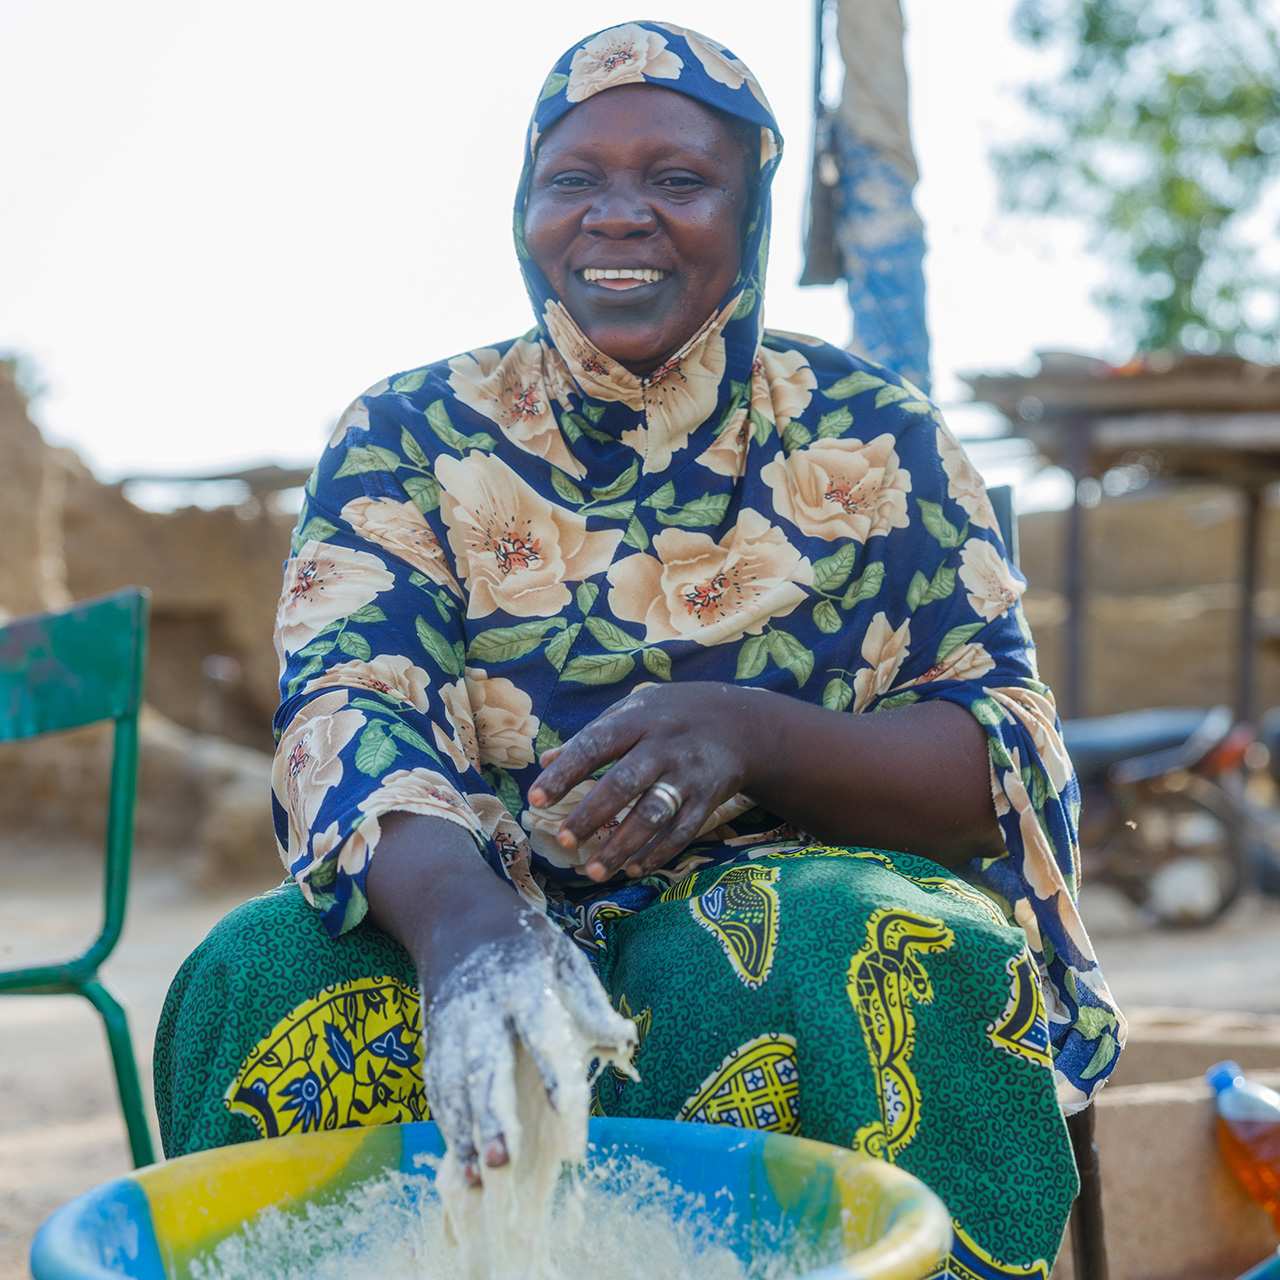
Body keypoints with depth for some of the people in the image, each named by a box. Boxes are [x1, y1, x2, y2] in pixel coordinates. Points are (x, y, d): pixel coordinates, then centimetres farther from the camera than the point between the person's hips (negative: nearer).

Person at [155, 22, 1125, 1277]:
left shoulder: (870, 438, 4)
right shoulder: (410, 440, 5)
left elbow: (1010, 763, -1)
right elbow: (344, 716, -9)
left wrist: (749, 737, -23)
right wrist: (459, 915, -34)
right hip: (493, 922, 1)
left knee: (886, 974, -33)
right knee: (268, 979, -27)